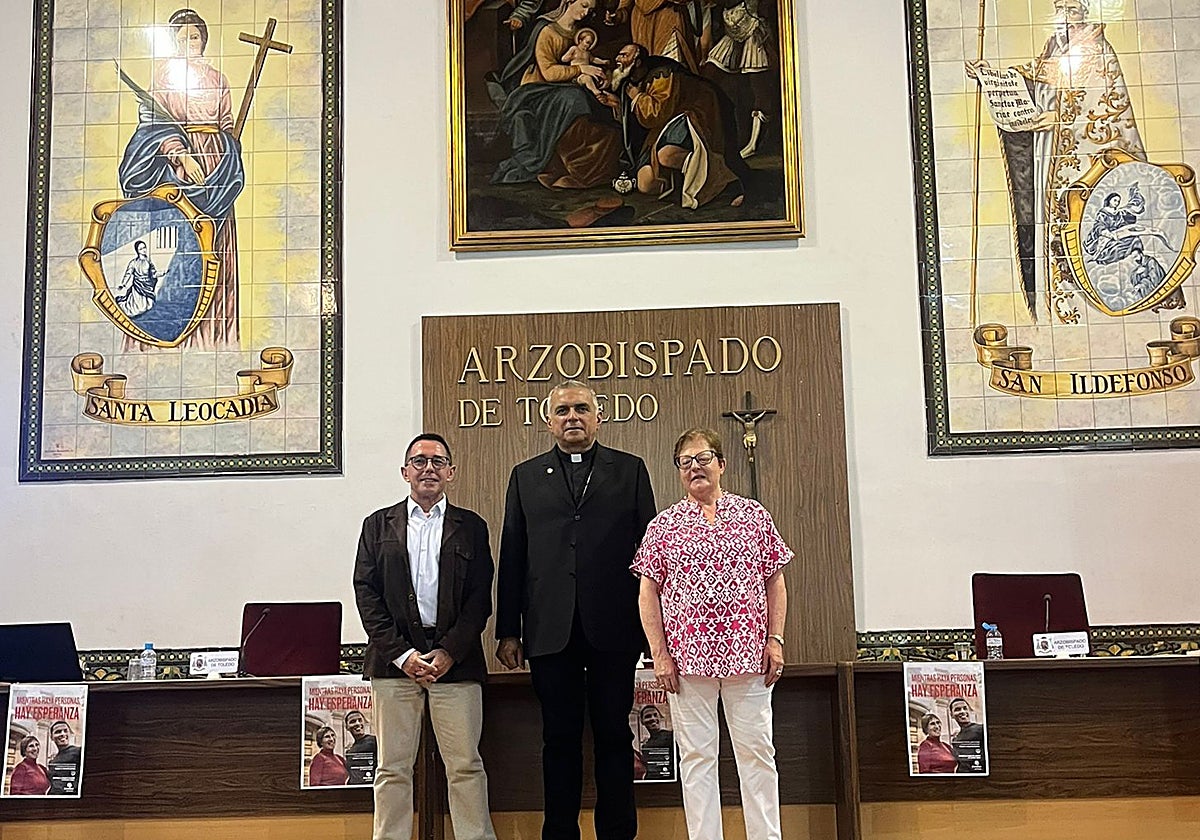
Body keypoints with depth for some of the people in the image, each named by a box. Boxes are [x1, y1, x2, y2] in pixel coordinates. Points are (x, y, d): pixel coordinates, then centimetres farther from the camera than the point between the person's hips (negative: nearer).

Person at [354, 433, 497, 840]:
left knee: (465, 766, 2)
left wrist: (449, 652, -8)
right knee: (393, 768, 5)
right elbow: (366, 593, 3)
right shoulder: (379, 525, 11)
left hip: (455, 659, 0)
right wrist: (402, 654, -7)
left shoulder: (471, 527, 9)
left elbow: (480, 598, 3)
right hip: (394, 658, 1)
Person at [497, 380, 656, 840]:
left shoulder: (630, 470, 9)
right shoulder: (526, 476, 12)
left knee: (614, 736, 6)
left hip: (614, 628, -1)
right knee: (560, 739, 7)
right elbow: (511, 557, 9)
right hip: (551, 630, 1)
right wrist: (508, 630, 4)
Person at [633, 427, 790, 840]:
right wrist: (659, 653, -3)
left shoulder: (753, 514, 8)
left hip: (748, 653, 0)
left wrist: (775, 640, 0)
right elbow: (648, 593, 5)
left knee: (756, 750, 5)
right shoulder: (663, 525, 7)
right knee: (696, 755, 5)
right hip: (687, 658, 0)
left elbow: (775, 582, 9)